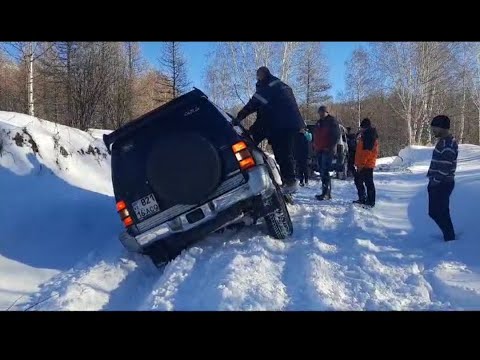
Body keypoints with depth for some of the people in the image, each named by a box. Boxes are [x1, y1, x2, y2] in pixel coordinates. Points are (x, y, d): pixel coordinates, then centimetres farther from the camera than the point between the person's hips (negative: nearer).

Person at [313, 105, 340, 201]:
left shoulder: (332, 121, -3)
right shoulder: (318, 122, 19)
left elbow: (336, 135, -10)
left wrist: (330, 147, -16)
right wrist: (315, 146, 15)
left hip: (327, 151, -8)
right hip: (319, 150, 8)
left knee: (325, 172, -15)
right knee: (322, 172, 8)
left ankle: (326, 193, -14)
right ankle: (326, 193, 14)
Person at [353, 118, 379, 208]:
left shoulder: (370, 136, -16)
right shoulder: (364, 134, 16)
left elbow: (367, 151, -23)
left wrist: (361, 163, -24)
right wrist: (358, 163, 21)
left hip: (366, 164, -10)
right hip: (362, 164, 10)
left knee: (368, 183, -4)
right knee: (358, 180, 18)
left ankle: (370, 202, 3)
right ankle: (362, 199, 29)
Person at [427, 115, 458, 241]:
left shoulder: (447, 143, -18)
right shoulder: (444, 141, 14)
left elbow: (445, 166, -23)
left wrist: (435, 181, -19)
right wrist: (432, 178, 16)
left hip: (442, 184, -10)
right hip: (439, 183, 10)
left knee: (438, 212, -3)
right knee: (435, 211, 18)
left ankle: (450, 238, 9)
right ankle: (449, 235, 29)